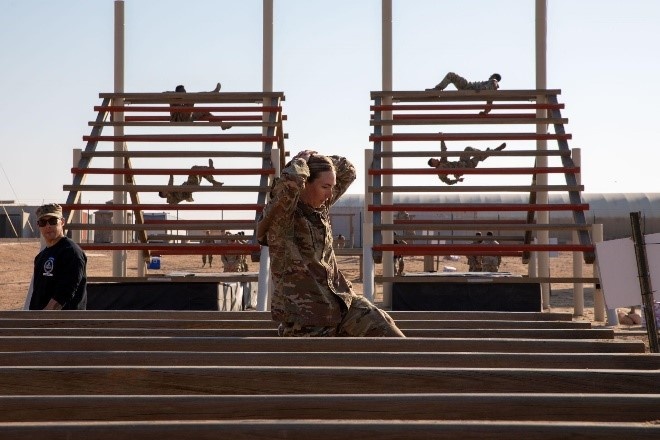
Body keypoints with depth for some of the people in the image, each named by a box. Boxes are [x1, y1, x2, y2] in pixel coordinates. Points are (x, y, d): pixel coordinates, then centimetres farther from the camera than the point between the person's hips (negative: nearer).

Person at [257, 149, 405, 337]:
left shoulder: (321, 207, 9)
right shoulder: (281, 214, -13)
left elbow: (348, 171, 22)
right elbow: (291, 181, -36)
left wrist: (316, 159, 5)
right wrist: (302, 159, -14)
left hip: (340, 302, 7)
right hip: (303, 313, -7)